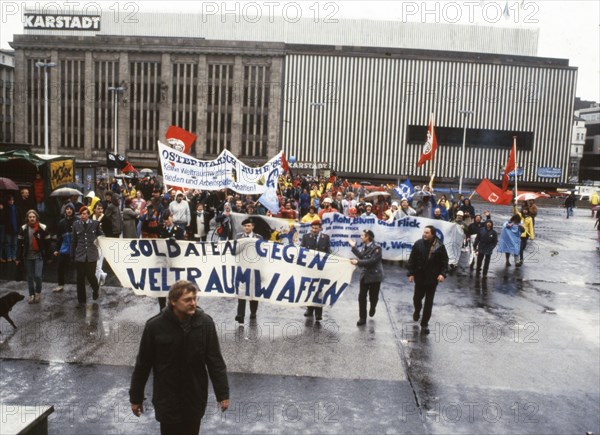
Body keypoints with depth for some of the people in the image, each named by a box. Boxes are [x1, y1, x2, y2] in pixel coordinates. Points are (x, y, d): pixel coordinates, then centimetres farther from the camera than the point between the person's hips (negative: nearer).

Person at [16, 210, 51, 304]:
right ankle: (31, 295, 23)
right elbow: (19, 244, 1)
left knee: (37, 276, -9)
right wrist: (18, 257, -1)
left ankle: (38, 293, 15)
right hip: (27, 256, 3)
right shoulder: (23, 229, -2)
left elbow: (47, 243, -2)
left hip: (39, 256, -2)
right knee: (30, 277, 10)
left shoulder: (42, 228, -8)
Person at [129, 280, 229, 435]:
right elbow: (143, 364, -5)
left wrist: (222, 393, -3)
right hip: (167, 400, -2)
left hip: (195, 398, 2)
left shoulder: (205, 323, -13)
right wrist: (136, 397, 3)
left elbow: (215, 361, -6)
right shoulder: (155, 326, -17)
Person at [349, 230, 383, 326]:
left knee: (373, 296, 11)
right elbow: (361, 256, 0)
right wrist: (354, 247, -2)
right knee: (361, 297, 2)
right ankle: (362, 318, 11)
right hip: (365, 275, 6)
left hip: (374, 276, -6)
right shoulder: (365, 246, 4)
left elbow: (372, 261, -26)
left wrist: (358, 262, -29)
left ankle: (372, 308, 45)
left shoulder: (376, 248, -20)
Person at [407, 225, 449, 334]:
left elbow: (444, 262, -4)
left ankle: (424, 324, 17)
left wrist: (443, 274, -17)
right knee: (417, 297, 15)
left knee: (429, 302, 6)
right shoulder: (418, 244, -7)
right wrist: (411, 273, -7)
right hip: (419, 277, 1)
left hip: (432, 279, -1)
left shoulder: (440, 246, -10)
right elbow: (412, 260, -2)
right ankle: (417, 311, 48)